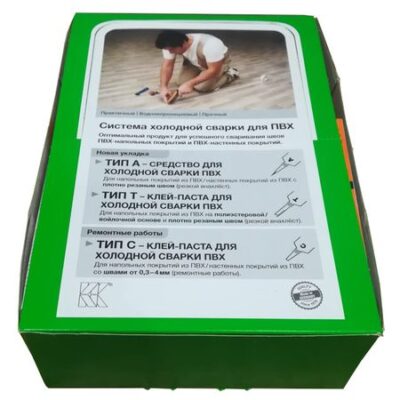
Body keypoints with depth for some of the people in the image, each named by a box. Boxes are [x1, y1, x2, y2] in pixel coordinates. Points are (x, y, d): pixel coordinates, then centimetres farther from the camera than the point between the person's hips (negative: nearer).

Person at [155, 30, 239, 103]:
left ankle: (229, 74, 3)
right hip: (195, 62, 5)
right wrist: (163, 86, -35)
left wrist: (190, 84, -40)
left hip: (218, 62, -5)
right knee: (182, 82, -10)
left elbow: (214, 70, -35)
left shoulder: (209, 46, -43)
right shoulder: (171, 45, -26)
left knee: (202, 87, -22)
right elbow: (167, 66, -19)